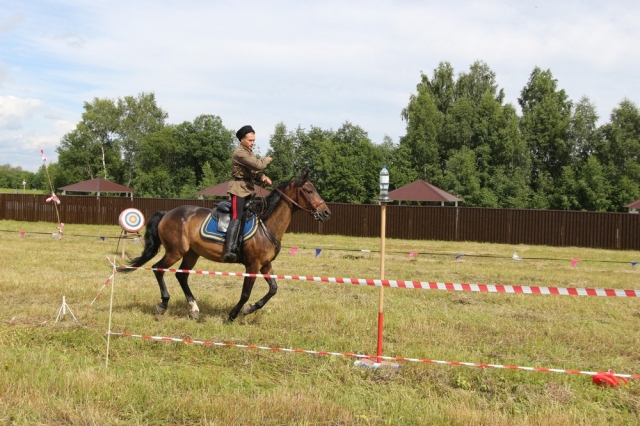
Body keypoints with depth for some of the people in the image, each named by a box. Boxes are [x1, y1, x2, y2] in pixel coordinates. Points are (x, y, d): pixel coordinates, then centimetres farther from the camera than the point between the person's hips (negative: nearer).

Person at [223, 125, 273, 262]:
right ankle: (229, 250, -32)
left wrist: (263, 178, -2)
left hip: (248, 188, 10)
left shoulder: (249, 152, 17)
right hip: (239, 189, -10)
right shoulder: (240, 153, -15)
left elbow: (255, 171, 17)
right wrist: (267, 160, -3)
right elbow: (258, 165, -23)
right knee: (237, 217, -21)